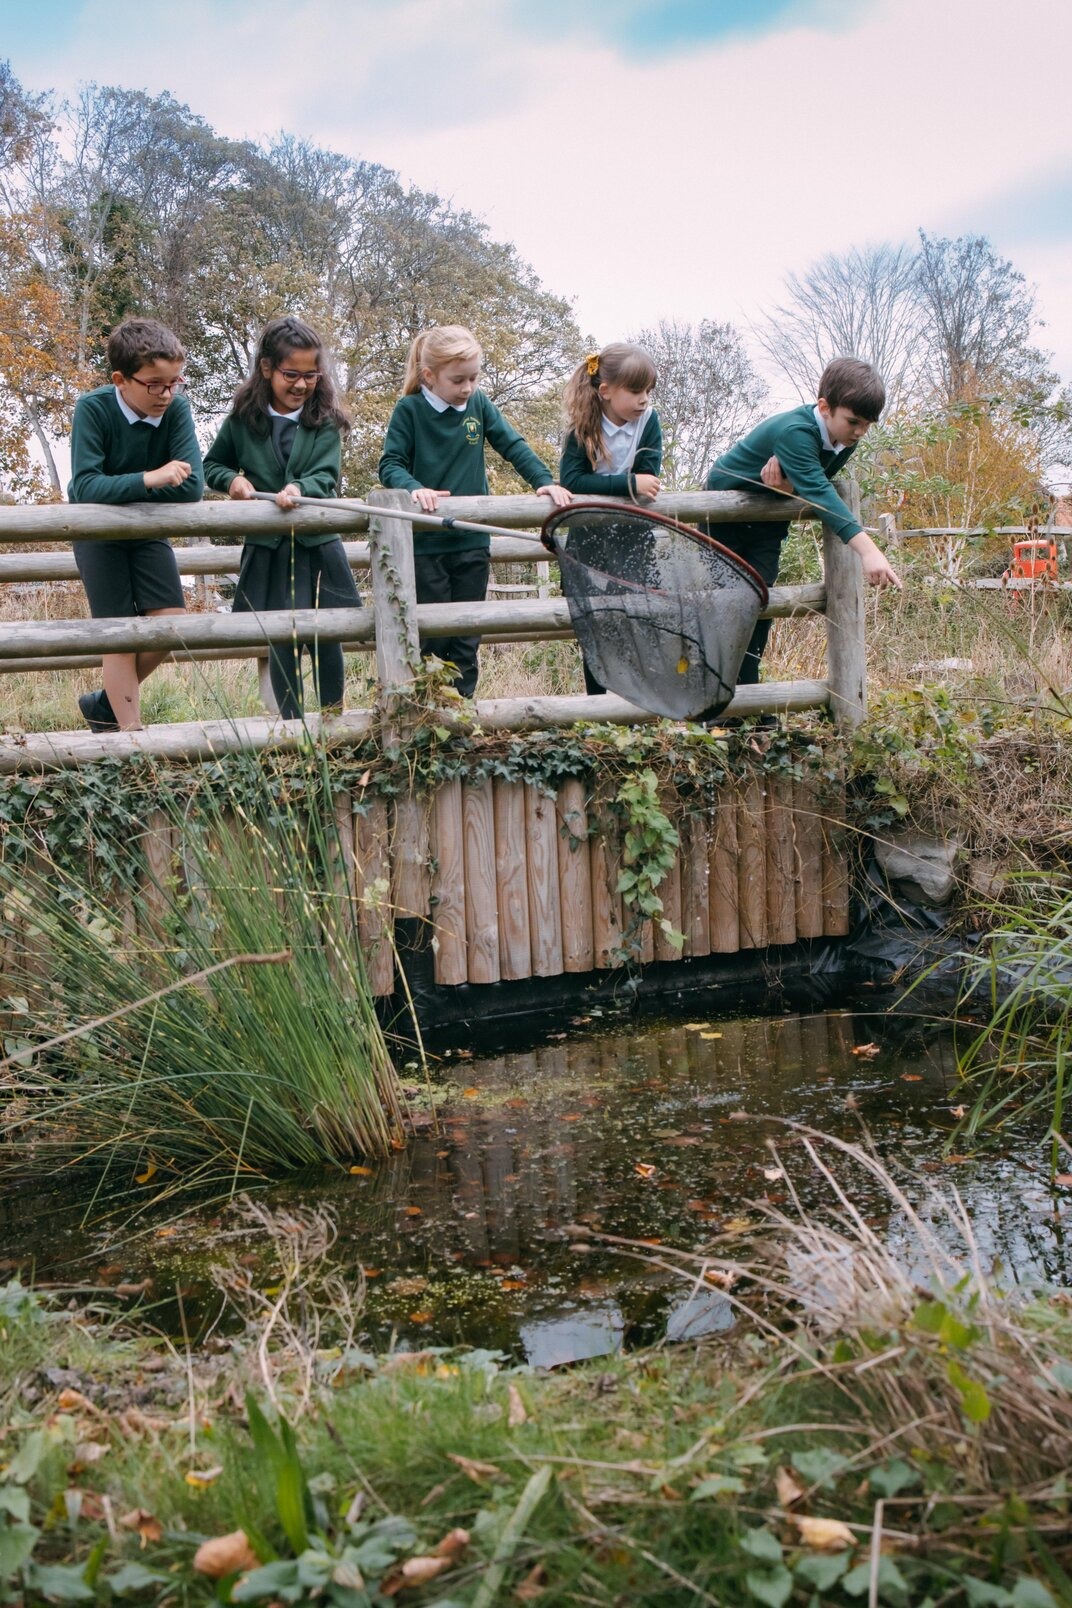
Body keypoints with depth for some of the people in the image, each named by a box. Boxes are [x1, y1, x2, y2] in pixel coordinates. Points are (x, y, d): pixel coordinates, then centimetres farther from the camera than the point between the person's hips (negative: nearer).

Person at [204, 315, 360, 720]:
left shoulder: (325, 421, 0)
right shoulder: (243, 420, 3)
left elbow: (326, 476, -11)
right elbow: (211, 465, 15)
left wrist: (300, 488, -33)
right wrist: (232, 479, -7)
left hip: (318, 548, 0)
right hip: (266, 551, 1)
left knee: (326, 637, 3)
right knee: (281, 641, 2)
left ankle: (333, 717, 20)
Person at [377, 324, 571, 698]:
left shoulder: (479, 404, 4)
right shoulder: (409, 410, -5)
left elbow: (514, 446, 7)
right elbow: (390, 464, -7)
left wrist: (544, 481, -8)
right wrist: (414, 487, -27)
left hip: (472, 543, 3)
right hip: (425, 544, -3)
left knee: (466, 641, 7)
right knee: (432, 638, 1)